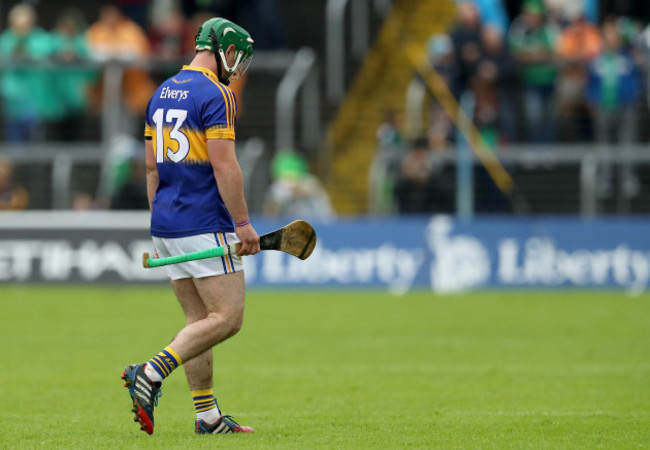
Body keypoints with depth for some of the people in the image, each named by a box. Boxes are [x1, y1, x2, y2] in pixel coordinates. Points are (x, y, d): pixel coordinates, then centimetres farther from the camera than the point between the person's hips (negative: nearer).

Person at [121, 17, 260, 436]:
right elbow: (224, 166, -18)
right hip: (204, 226, -9)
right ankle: (151, 374, -17)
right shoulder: (216, 95, -11)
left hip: (168, 224, 9)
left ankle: (208, 417, 8)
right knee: (227, 317, -6)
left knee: (200, 320, 10)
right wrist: (243, 224, -14)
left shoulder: (162, 94, 15)